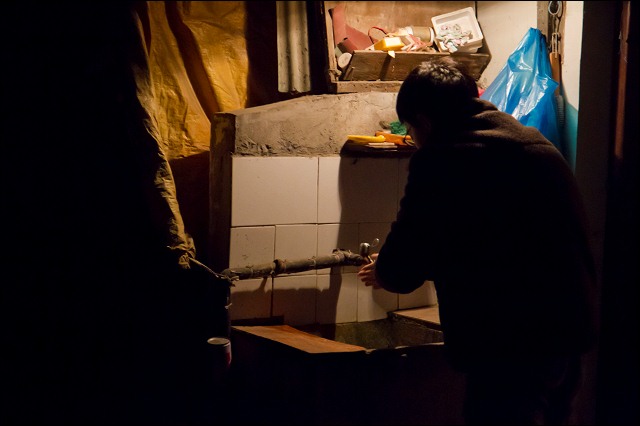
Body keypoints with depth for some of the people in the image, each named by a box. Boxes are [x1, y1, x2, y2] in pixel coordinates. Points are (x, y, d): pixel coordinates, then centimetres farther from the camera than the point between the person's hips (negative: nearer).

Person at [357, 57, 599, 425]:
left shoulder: (442, 160, -12)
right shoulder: (537, 143, 13)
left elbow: (403, 269, -8)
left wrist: (382, 272, 16)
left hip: (511, 348, -8)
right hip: (569, 335, 8)